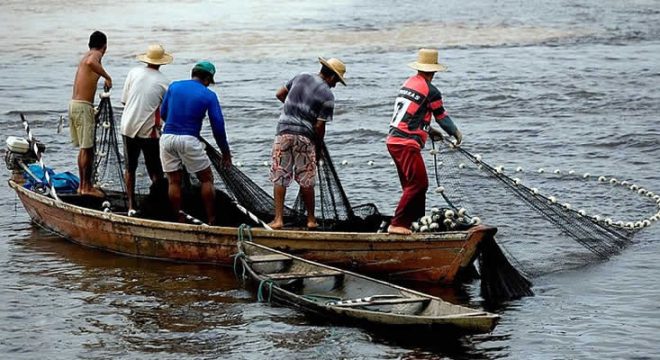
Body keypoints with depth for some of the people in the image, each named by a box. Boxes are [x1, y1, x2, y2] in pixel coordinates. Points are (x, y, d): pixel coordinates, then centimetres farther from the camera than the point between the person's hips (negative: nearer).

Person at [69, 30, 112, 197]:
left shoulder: (86, 55, 19)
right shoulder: (96, 54, -8)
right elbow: (91, 63, -33)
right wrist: (107, 77, -23)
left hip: (74, 103, 9)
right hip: (83, 106, -9)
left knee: (84, 148, 15)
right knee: (87, 148, -4)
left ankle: (83, 184, 20)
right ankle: (86, 187, -2)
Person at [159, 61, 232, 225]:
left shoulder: (173, 86, 10)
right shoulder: (209, 96, 2)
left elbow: (163, 113, 16)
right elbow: (218, 126, 1)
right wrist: (225, 153, 10)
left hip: (167, 137, 4)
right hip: (189, 140, -4)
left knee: (174, 181, 11)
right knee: (207, 179, 9)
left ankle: (180, 221, 12)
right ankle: (211, 221, 7)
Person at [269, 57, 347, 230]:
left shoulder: (300, 77, 7)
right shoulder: (327, 96, -5)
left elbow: (279, 94, 18)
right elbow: (319, 126, -7)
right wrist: (319, 147, 8)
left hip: (284, 131, 2)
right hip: (305, 137, -2)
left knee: (279, 177, 3)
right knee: (306, 180, 9)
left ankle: (278, 219, -3)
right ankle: (311, 219, 18)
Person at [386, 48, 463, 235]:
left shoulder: (408, 83, 14)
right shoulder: (431, 91, -9)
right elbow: (442, 116, 2)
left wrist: (429, 130, 33)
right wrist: (456, 133, 19)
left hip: (393, 140, 9)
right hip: (407, 144, -9)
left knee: (412, 184, 16)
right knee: (418, 183, -7)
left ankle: (418, 220, 22)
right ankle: (397, 224, -11)